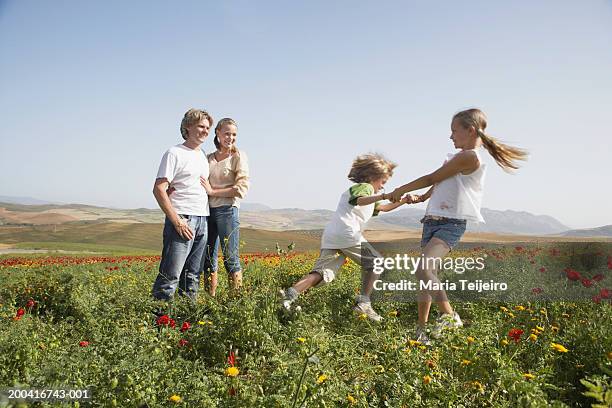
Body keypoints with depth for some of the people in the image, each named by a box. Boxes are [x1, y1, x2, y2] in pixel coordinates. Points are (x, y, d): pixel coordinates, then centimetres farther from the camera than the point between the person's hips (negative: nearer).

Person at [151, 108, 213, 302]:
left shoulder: (203, 156, 20)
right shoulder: (174, 153, -4)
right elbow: (159, 189, -10)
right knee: (170, 275, -11)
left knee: (192, 276, 12)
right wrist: (177, 221, -16)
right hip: (182, 219, -7)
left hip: (202, 220, 8)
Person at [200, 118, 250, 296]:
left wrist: (213, 191, -11)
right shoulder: (209, 158, 14)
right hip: (208, 211, 5)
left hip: (228, 210, -5)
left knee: (230, 258, -4)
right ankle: (210, 298, 17)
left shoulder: (239, 156, 0)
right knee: (207, 259, 8)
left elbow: (242, 189, -9)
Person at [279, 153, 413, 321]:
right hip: (348, 234, -8)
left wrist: (403, 201, 37)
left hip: (329, 237, 8)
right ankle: (363, 303, -1)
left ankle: (290, 294, -21)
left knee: (323, 272, -3)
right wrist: (383, 196, -29)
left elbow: (383, 208, 42)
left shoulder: (351, 189, 37)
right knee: (374, 263, 8)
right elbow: (358, 200, -18)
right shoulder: (365, 187, 8)